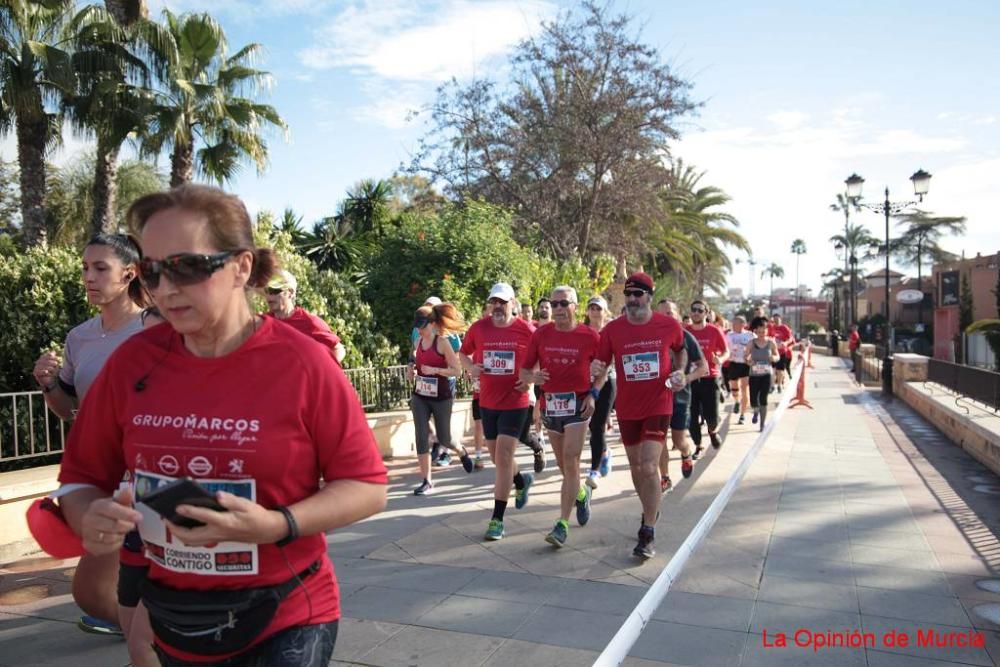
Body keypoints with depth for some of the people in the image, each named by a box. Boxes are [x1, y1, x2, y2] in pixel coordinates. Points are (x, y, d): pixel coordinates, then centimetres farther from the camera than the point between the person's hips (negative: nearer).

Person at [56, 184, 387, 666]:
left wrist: (278, 526, -25)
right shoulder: (132, 362, -5)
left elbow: (367, 486, -12)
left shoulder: (303, 363, -17)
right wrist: (90, 518, -15)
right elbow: (82, 475, 6)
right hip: (170, 620, 5)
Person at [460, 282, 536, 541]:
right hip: (487, 402, 4)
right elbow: (463, 353, 15)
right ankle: (522, 481, 49)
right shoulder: (478, 328, -1)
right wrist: (470, 367, -6)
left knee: (503, 457, -9)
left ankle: (497, 519, -1)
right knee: (496, 456, 16)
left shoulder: (526, 330, -9)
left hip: (515, 402, -4)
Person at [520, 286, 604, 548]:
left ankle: (562, 524, -7)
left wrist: (593, 393, -9)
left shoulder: (589, 336, -6)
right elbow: (524, 371, 5)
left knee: (570, 462, -11)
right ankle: (581, 493, 46)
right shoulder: (540, 335, 1)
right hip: (549, 404, 4)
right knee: (564, 465, 15)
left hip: (578, 404, -4)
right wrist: (532, 377, -17)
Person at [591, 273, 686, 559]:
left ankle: (648, 534, -2)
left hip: (658, 406, -2)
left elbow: (681, 349, 14)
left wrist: (680, 372, -3)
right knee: (636, 466, 16)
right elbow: (601, 363, -1)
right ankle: (649, 511, 42)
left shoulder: (669, 326, -6)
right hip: (627, 409, 3)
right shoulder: (612, 329, -6)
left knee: (649, 467, -13)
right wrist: (596, 369, -25)